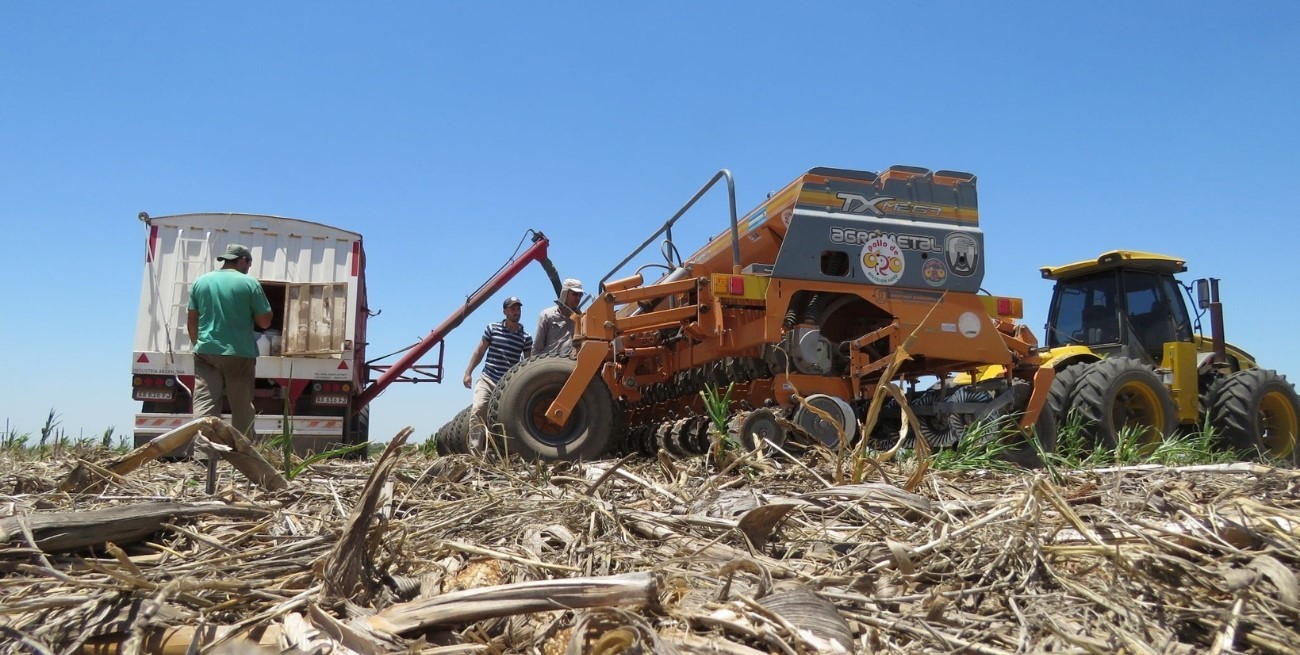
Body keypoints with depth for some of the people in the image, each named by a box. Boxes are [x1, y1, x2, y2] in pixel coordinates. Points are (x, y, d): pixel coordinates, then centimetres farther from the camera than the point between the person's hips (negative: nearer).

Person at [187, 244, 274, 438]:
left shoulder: (200, 281, 9)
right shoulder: (249, 283, -4)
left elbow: (191, 321, 13)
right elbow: (265, 321, -3)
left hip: (206, 351, 3)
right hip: (239, 354, -3)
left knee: (204, 404, -2)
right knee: (242, 408, 7)